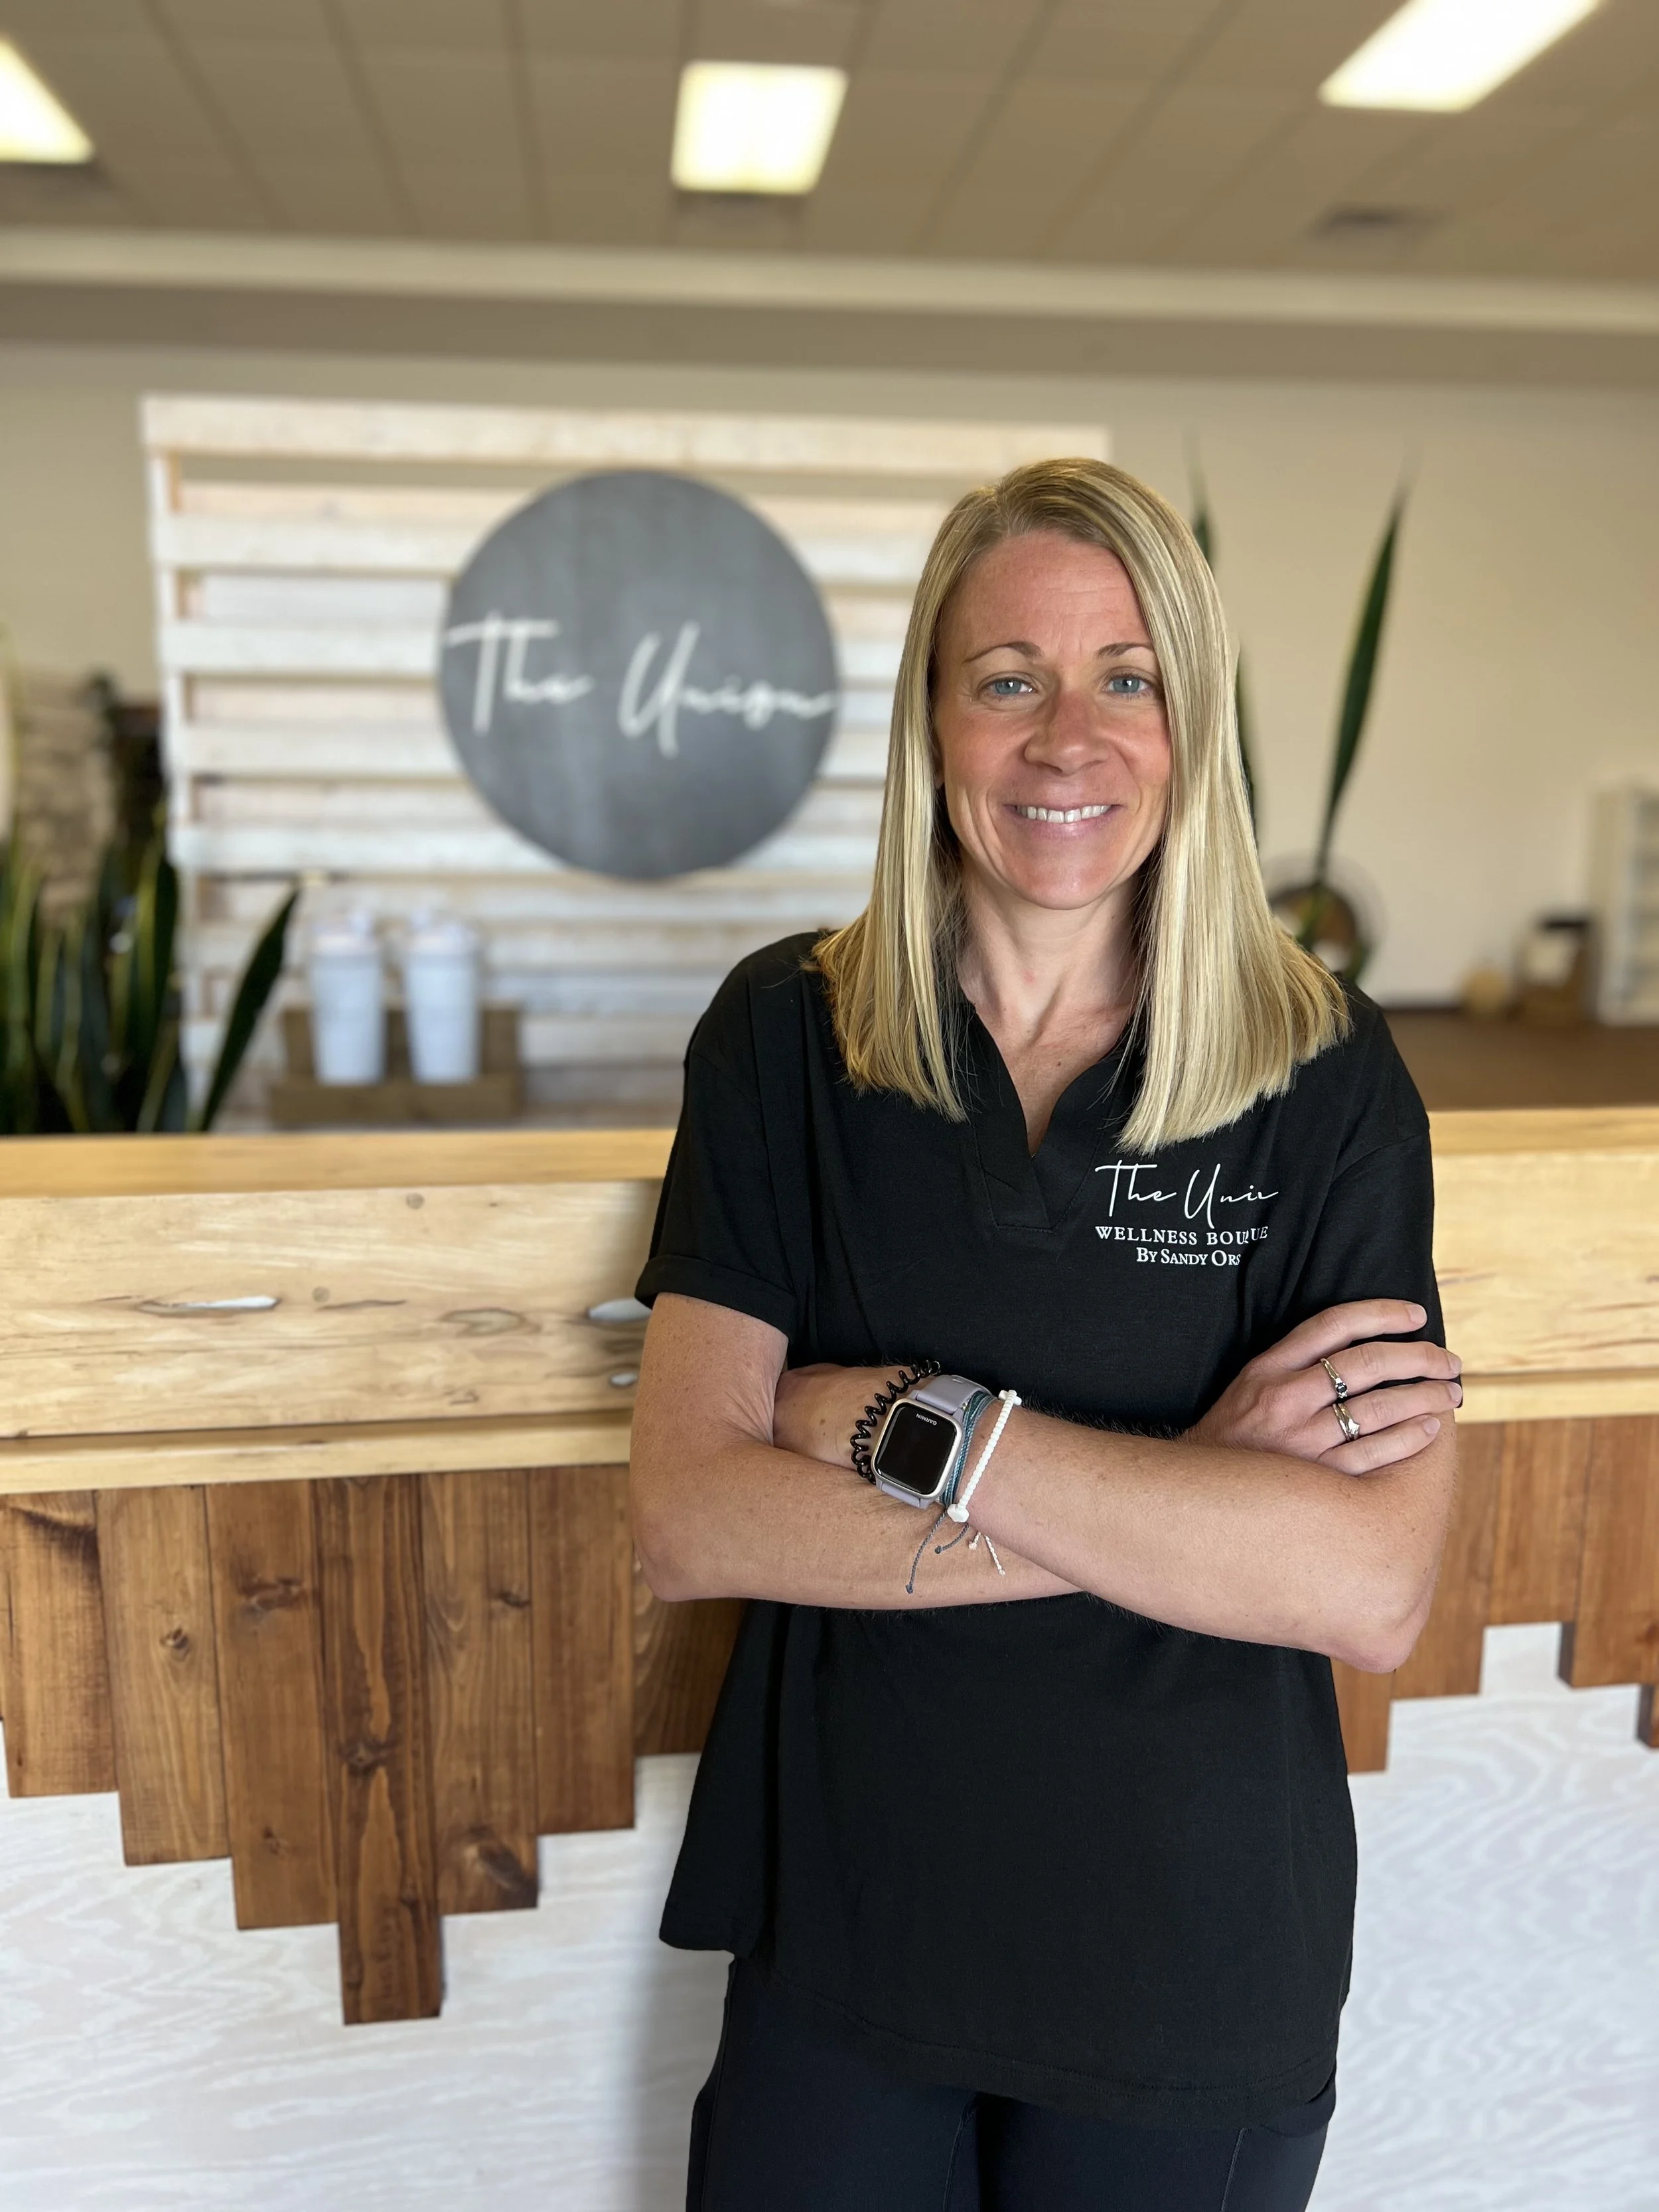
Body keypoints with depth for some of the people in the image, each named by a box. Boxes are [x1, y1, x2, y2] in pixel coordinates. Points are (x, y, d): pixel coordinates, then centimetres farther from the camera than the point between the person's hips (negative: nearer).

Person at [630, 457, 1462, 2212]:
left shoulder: (1326, 1076, -10)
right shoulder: (783, 1036, -8)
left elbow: (1373, 1592, -19)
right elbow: (686, 1516, -16)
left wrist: (920, 1428, -23)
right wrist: (1173, 1500, -21)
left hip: (1198, 1955, 0)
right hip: (840, 1930, 1)